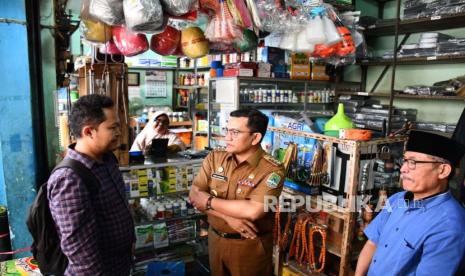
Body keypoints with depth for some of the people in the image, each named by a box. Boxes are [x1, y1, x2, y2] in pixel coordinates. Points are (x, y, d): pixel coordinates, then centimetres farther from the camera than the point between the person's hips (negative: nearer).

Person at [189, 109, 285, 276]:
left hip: (250, 245, -4)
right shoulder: (214, 158, -4)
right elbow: (195, 195, -9)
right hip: (215, 239, 5)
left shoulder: (272, 170, -20)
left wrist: (210, 202, -19)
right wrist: (228, 217, -22)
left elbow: (253, 211, -30)